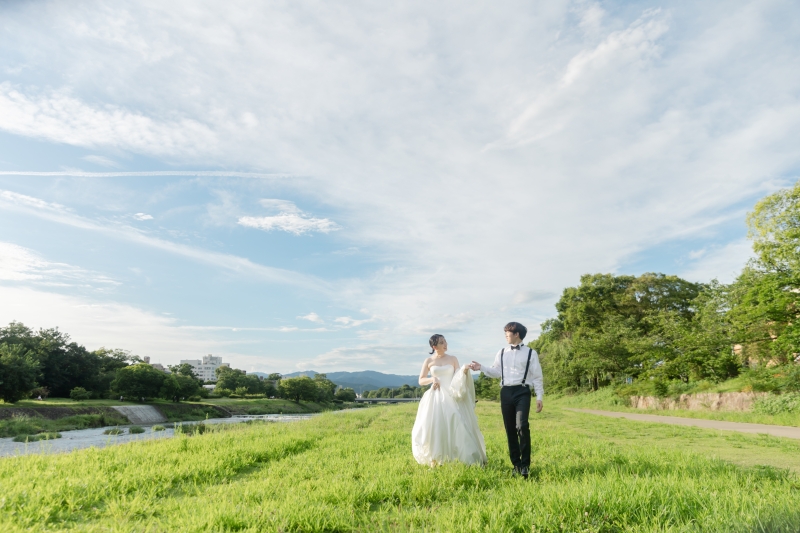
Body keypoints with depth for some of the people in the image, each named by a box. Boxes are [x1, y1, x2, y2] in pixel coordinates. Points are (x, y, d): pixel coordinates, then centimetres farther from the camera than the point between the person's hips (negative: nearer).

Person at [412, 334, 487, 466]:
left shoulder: (453, 359, 6)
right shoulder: (428, 361, 5)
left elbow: (459, 379, 1)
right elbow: (421, 381, 6)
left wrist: (464, 371, -18)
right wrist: (432, 379, -12)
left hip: (451, 397, 0)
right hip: (435, 398, 0)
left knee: (456, 426, -5)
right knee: (434, 427, -1)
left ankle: (468, 458, 4)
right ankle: (433, 460, 9)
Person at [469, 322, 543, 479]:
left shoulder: (530, 353, 3)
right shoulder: (502, 352, 12)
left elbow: (537, 377, 3)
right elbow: (496, 372, 14)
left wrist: (539, 397, -1)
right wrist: (481, 368, 2)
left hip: (522, 392, -4)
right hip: (506, 392, 4)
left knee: (522, 426, -17)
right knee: (510, 429, 7)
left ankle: (525, 464, -4)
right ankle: (516, 464, 19)